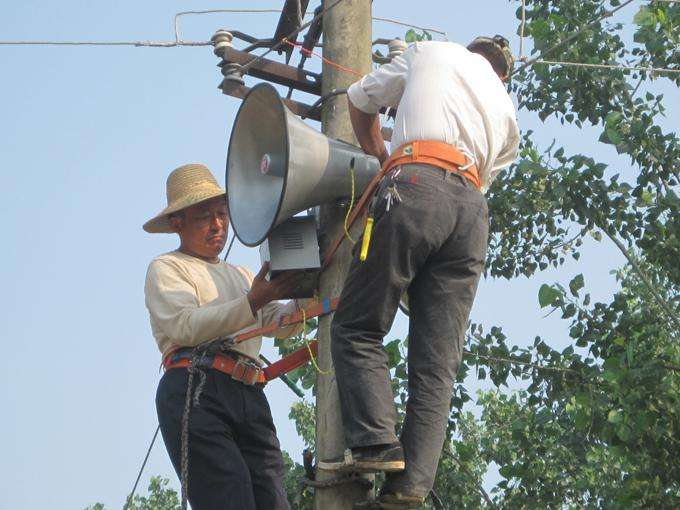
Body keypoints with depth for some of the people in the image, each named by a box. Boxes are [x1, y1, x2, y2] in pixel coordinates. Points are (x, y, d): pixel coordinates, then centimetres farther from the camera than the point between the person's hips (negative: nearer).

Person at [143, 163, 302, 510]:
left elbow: (280, 325, 18)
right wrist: (251, 303, -18)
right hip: (196, 393, -6)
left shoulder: (241, 276, 33)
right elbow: (186, 326, -7)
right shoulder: (166, 269, 13)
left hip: (250, 400, 6)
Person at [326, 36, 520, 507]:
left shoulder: (431, 53, 24)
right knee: (437, 362, 0)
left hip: (415, 184, -4)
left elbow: (361, 97, 32)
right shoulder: (507, 112, 32)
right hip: (473, 209, 4)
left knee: (358, 327, 1)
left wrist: (377, 153, 46)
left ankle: (376, 442, -15)